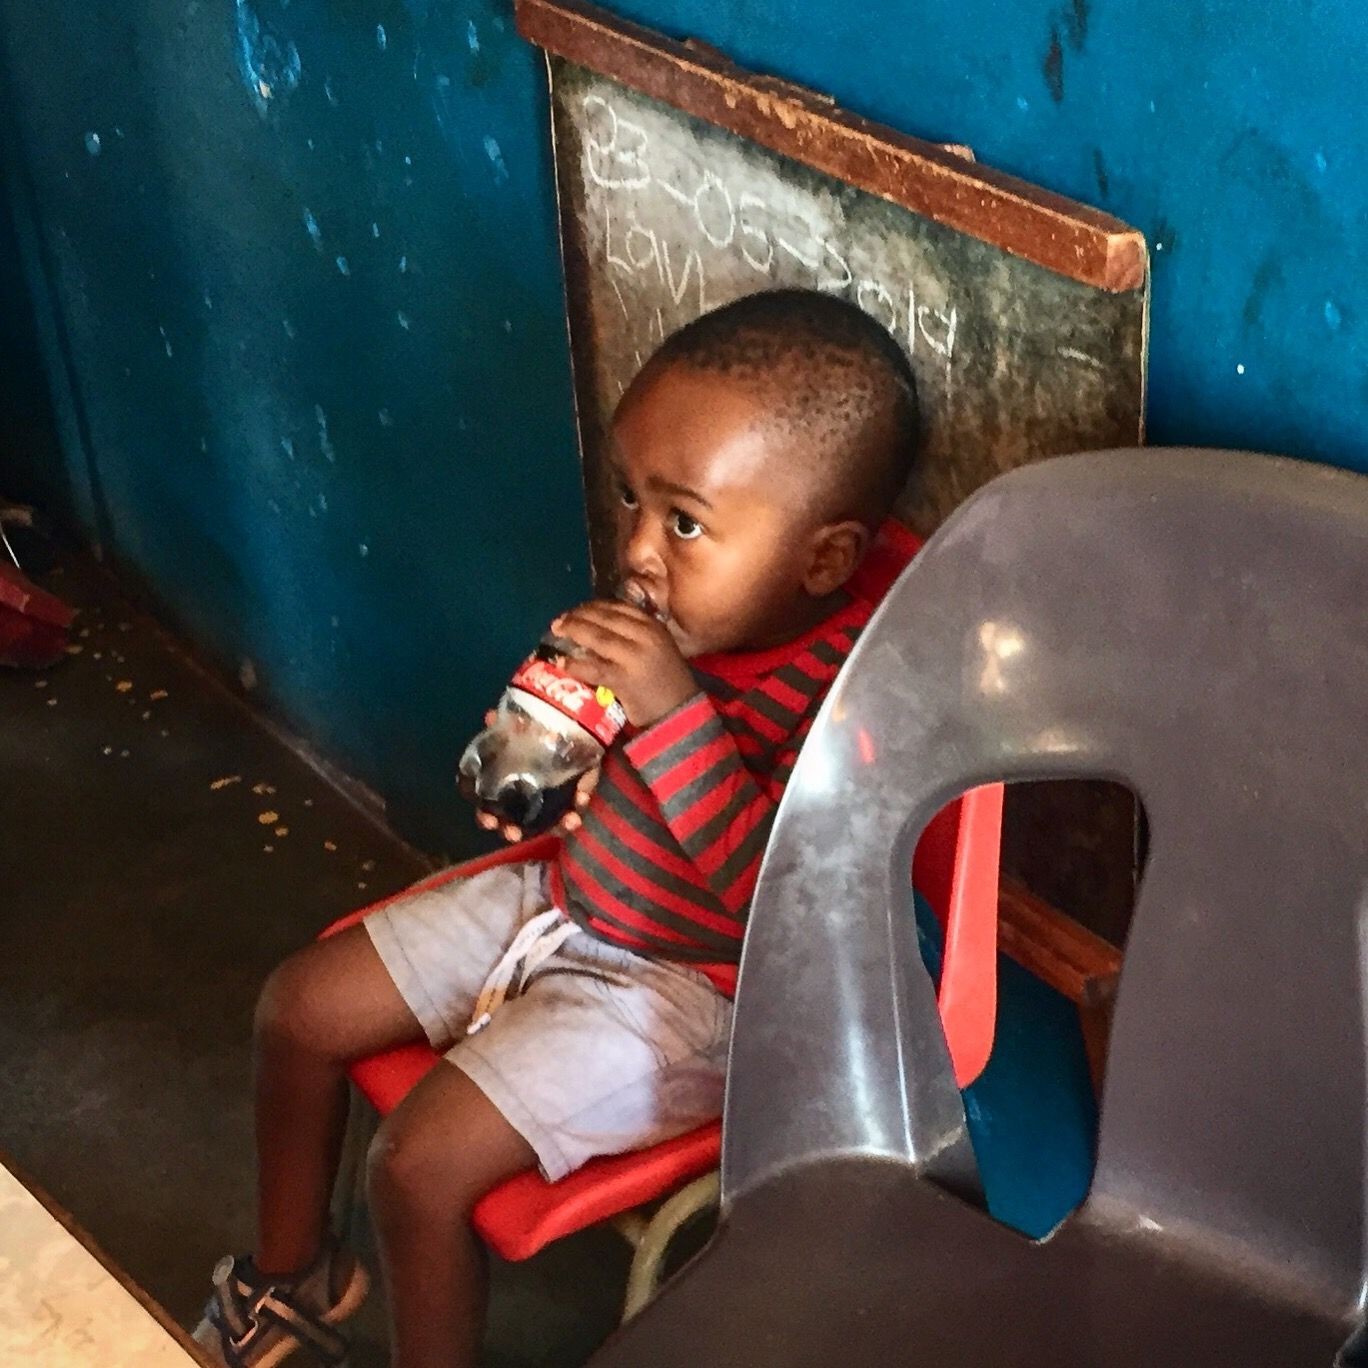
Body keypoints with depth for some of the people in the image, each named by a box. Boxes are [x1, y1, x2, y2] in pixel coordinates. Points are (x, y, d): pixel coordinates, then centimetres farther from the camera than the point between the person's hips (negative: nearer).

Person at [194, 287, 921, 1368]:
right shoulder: (694, 604, -8)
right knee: (300, 1005, 12)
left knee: (421, 1160, -17)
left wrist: (673, 712, -41)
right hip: (568, 891, 8)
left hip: (685, 987, -8)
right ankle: (292, 1278, 35)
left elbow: (770, 896, -37)